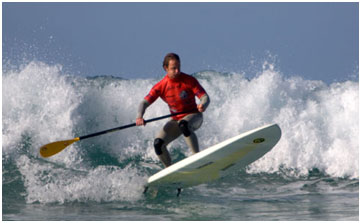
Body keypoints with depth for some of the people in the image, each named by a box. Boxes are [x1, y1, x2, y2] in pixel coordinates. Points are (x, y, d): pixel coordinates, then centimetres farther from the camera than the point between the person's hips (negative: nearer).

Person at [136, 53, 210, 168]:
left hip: (194, 116, -3)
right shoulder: (160, 86, -7)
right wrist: (139, 117, -31)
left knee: (183, 124, -40)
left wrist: (203, 105, -42)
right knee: (158, 143, -18)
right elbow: (144, 102, -10)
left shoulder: (189, 80, -12)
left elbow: (205, 96, -17)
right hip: (176, 119, 3)